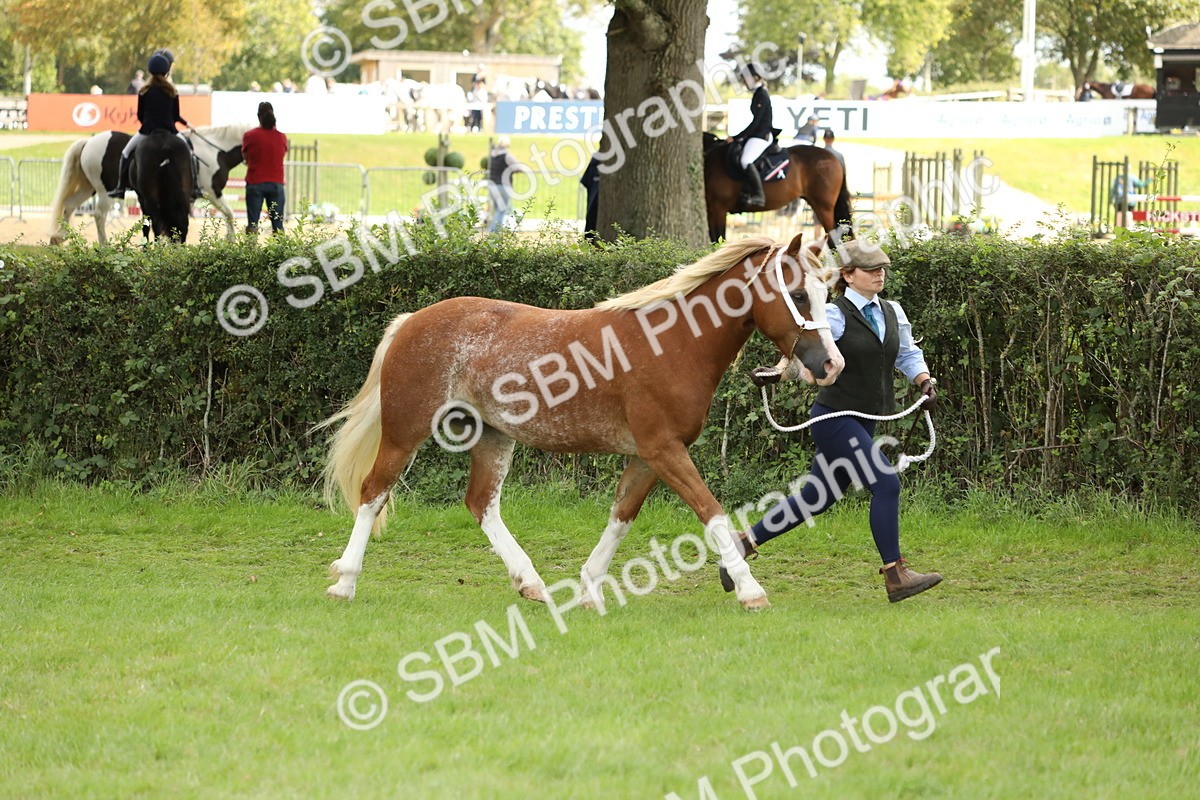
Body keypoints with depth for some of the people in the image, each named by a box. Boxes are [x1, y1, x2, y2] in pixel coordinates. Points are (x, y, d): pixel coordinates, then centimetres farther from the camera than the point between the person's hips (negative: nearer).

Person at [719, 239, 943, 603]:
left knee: (816, 498, 14)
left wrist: (925, 381, 6)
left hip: (863, 422, 8)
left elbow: (907, 354, 23)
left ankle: (743, 543, 27)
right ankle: (896, 577, -12)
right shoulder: (834, 316, -12)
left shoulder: (892, 313, 11)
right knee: (886, 484, -16)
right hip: (835, 417, -8)